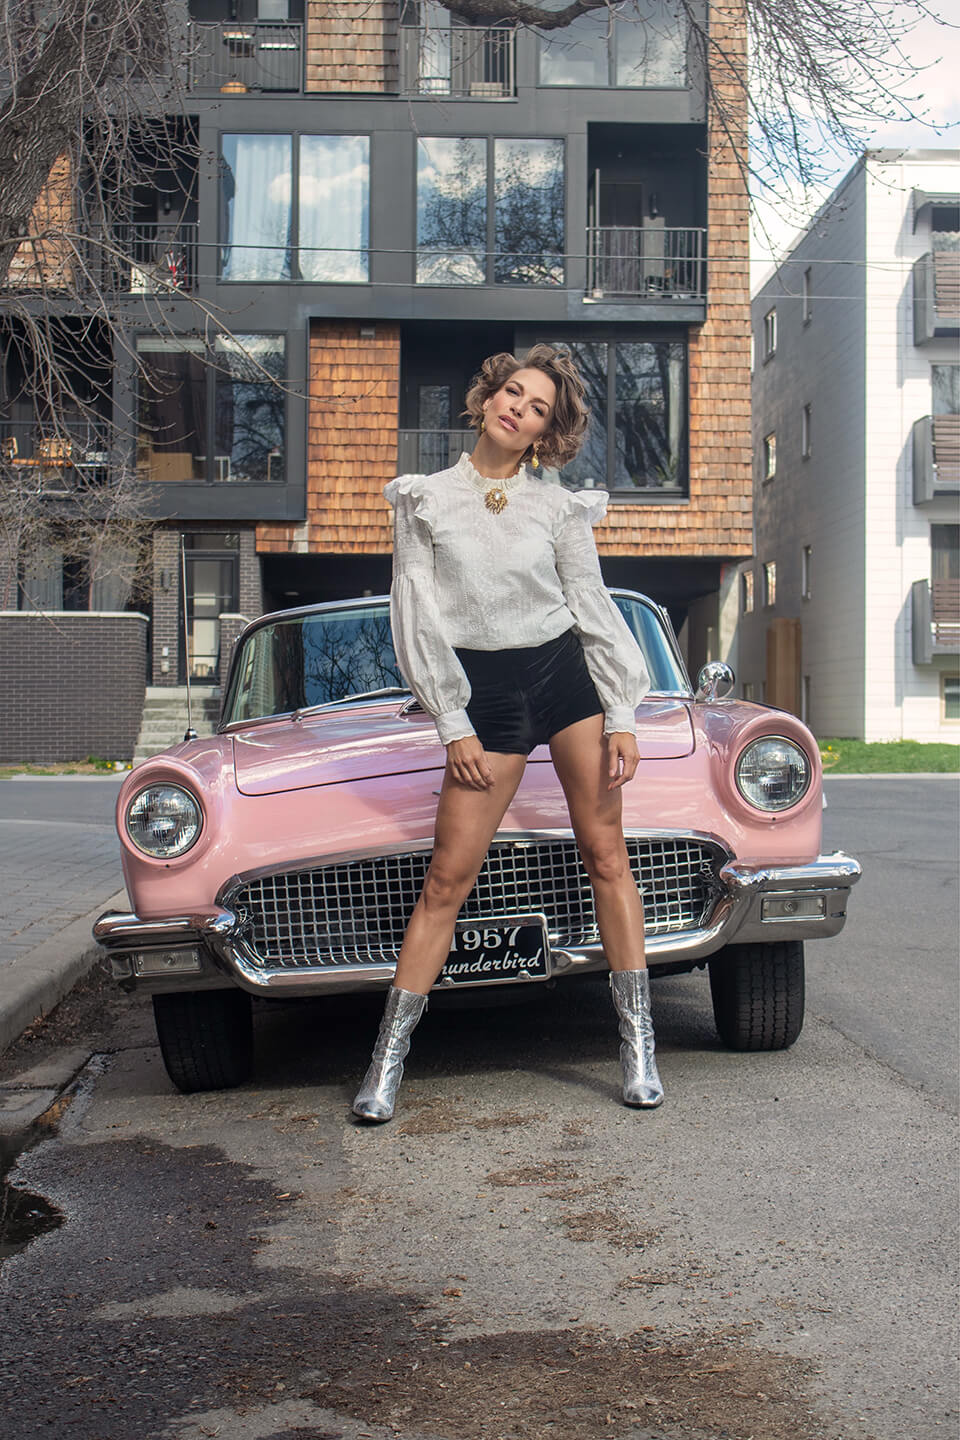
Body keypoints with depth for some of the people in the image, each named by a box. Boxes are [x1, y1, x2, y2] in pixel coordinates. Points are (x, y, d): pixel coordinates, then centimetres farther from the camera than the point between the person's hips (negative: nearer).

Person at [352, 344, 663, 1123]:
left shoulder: (559, 508, 3)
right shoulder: (425, 500, 2)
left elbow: (595, 610, 4)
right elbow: (417, 618, -1)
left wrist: (622, 716, -3)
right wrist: (453, 727, -5)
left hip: (568, 675, 1)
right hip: (485, 692, -1)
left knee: (606, 855, 1)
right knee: (448, 877, -3)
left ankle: (639, 1042, 11)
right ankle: (389, 1059, 5)